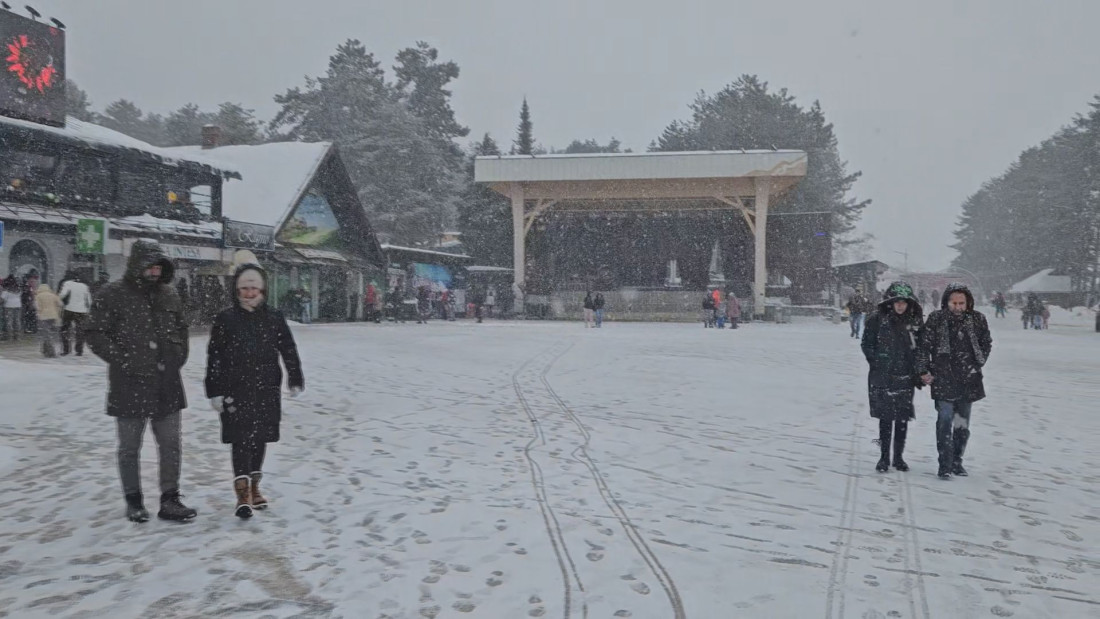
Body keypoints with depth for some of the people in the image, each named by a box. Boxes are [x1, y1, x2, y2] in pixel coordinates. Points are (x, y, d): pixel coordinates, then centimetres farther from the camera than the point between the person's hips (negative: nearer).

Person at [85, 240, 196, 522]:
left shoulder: (168, 294, 8)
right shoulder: (113, 294, -7)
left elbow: (181, 328, 20)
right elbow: (95, 334, -6)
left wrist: (179, 356, 7)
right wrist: (123, 359, -13)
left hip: (167, 383, 4)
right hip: (129, 384, -4)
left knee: (171, 444, 5)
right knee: (130, 447, 9)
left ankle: (170, 500, 14)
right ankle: (134, 501, 23)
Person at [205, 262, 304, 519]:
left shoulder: (274, 318, 3)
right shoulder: (225, 319, -3)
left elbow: (289, 350, 8)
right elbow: (214, 357, -2)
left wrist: (295, 379, 7)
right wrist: (214, 391, -4)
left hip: (267, 389, 3)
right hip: (236, 390, -3)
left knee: (260, 439, 12)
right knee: (241, 439, -7)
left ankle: (254, 487, 28)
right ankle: (242, 494, -5)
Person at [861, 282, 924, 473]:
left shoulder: (916, 321, 2)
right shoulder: (877, 319, -6)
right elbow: (867, 344, -1)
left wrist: (919, 374, 3)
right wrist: (878, 363, -6)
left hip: (906, 378, 2)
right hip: (882, 378, -2)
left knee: (902, 418, 6)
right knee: (885, 418, 3)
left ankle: (898, 457, 19)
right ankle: (884, 457, 13)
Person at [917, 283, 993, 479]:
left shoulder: (977, 319, 2)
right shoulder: (936, 319, -4)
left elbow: (986, 343, 15)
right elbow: (924, 345, -2)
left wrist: (978, 364, 8)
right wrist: (923, 371, -4)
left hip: (968, 379, 3)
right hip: (943, 379, -3)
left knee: (963, 423, 11)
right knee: (945, 421, -8)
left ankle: (957, 461, 24)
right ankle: (945, 465, -4)